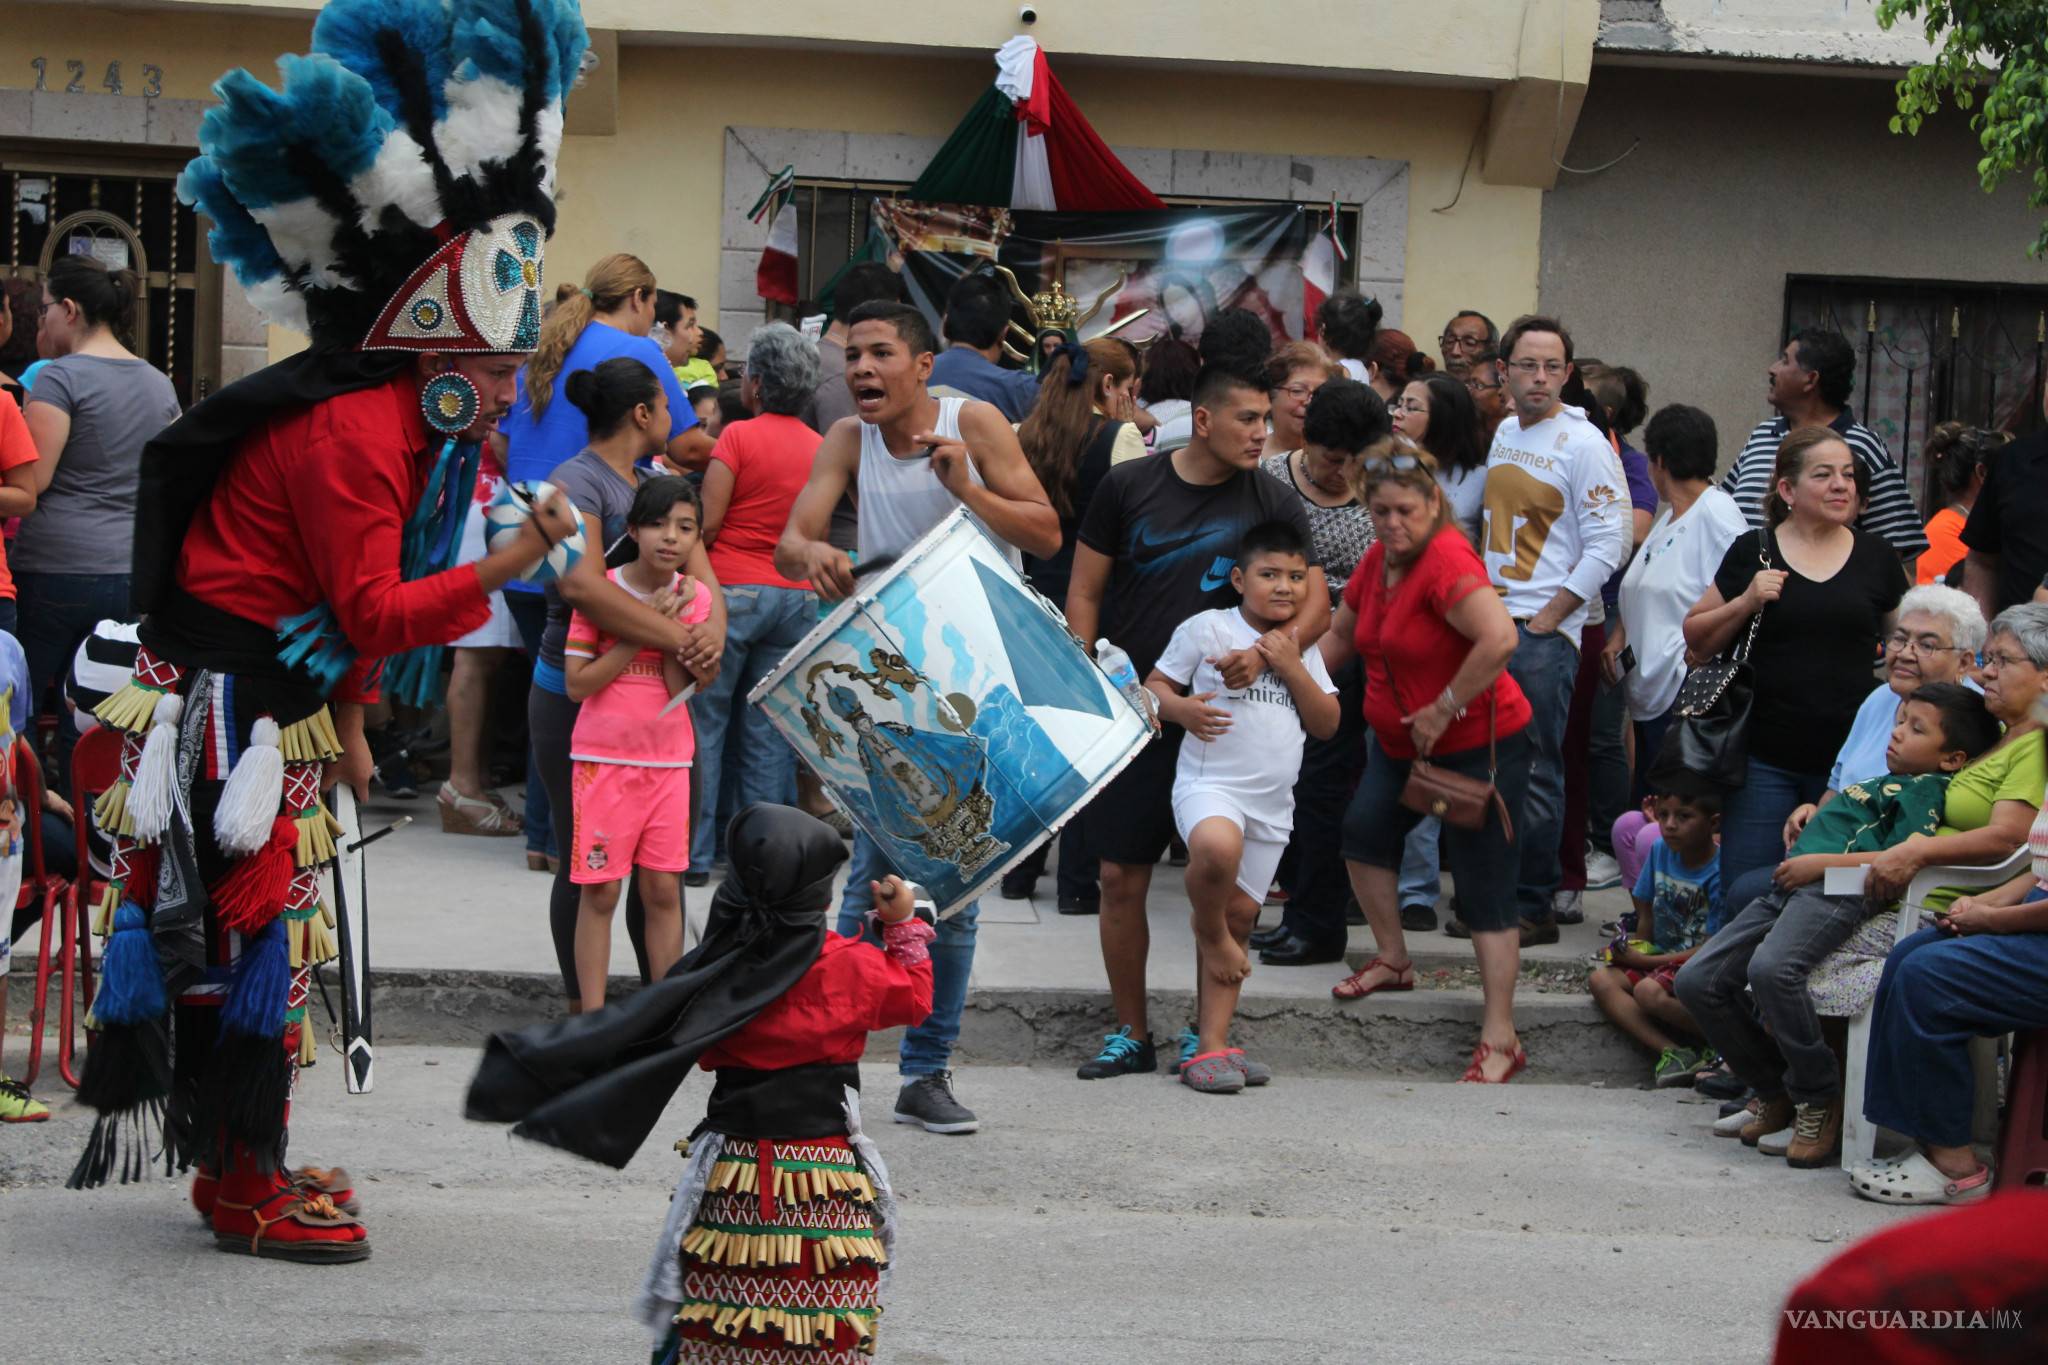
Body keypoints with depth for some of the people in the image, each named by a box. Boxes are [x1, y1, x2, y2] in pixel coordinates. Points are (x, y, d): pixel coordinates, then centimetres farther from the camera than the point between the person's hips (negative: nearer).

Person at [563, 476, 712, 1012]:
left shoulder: (694, 597, 1)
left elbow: (683, 692, -4)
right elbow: (577, 683, -11)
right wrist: (641, 632, -16)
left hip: (668, 761, 3)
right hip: (604, 759, -3)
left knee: (663, 889, 6)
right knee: (600, 890, -1)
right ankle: (593, 1019, 4)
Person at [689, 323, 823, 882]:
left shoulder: (739, 436, -8)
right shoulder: (821, 449, 7)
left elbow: (706, 524, -10)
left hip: (731, 589, -5)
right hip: (797, 597, 5)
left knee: (703, 724, 2)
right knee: (769, 733, 8)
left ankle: (694, 855, 0)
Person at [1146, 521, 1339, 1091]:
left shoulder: (1303, 648, 13)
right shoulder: (1206, 628, -2)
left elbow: (1327, 724, 7)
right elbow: (1154, 686, 1)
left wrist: (1291, 667, -6)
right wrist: (1180, 708, -21)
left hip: (1272, 802, 5)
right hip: (1210, 784, -5)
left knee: (1240, 913, 6)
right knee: (1217, 847, -38)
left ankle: (1212, 1043, 10)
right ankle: (1209, 930, -7)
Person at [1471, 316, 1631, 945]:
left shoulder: (1584, 444, -8)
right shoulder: (1503, 434, 13)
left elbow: (1608, 545, -11)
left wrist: (1545, 619, -13)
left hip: (1544, 633, -7)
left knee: (1534, 774, -3)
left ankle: (1532, 909, 3)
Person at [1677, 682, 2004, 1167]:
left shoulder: (1926, 787, 3)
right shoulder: (1883, 783, 33)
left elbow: (1902, 858, -14)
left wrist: (1819, 863, -14)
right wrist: (1806, 824, 25)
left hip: (1839, 892, -10)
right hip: (1786, 890, 10)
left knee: (1771, 968, -37)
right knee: (1697, 980, 1)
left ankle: (1819, 1100, -18)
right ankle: (1775, 1091, 12)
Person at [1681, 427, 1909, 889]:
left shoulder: (1876, 556, 8)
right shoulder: (1753, 552, 5)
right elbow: (1697, 640, 9)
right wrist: (1745, 602, -9)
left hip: (1850, 760, 1)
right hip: (1767, 761, -1)